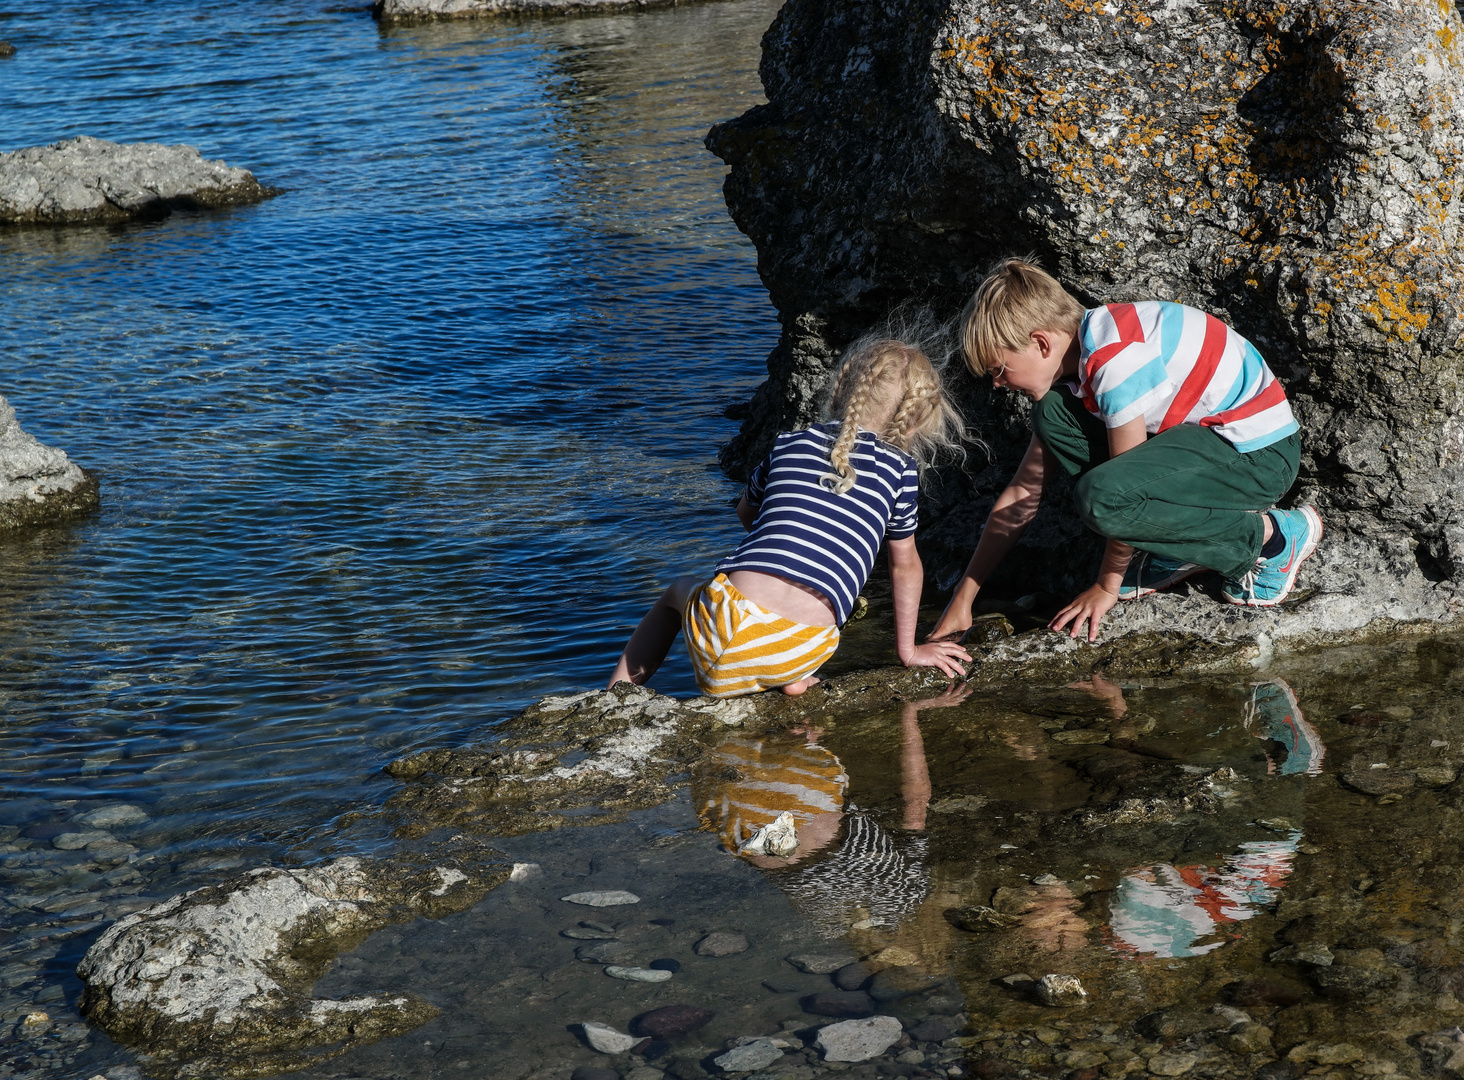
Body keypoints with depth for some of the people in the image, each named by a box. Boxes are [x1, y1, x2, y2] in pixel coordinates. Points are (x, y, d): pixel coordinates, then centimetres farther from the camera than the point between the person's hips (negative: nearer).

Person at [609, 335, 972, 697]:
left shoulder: (789, 444, 17)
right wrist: (908, 650, 34)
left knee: (678, 591, 36)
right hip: (797, 654, -1)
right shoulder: (898, 468, 9)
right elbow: (905, 565, 22)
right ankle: (790, 679, 15)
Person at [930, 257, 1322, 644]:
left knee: (1100, 496, -29)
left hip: (1261, 453, -9)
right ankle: (1179, 545, 4)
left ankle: (1272, 535, -9)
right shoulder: (1073, 356, 4)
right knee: (1054, 414, 0)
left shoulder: (1117, 356, -25)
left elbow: (1127, 487, -19)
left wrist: (1107, 586, -7)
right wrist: (964, 597, 6)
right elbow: (1023, 492, 7)